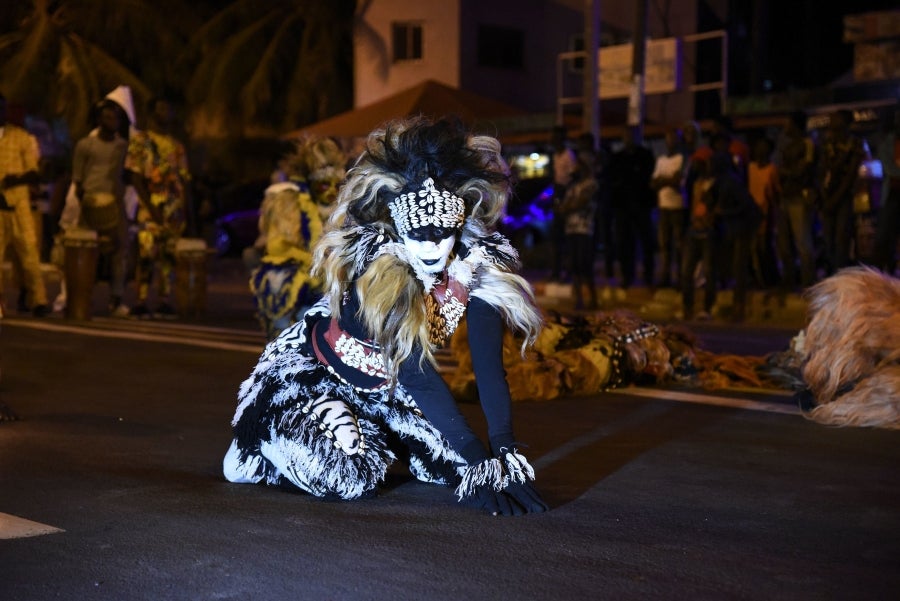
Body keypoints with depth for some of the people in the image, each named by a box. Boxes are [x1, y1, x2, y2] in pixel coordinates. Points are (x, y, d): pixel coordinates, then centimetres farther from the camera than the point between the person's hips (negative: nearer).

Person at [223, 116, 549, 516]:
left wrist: (506, 454, -34)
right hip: (312, 374, -6)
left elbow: (489, 367, -22)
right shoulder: (379, 272, -34)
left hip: (383, 388, 6)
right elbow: (416, 371, -38)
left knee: (451, 466, -4)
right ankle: (258, 452, 6)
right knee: (350, 480, -26)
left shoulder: (474, 269, -19)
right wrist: (479, 460, -42)